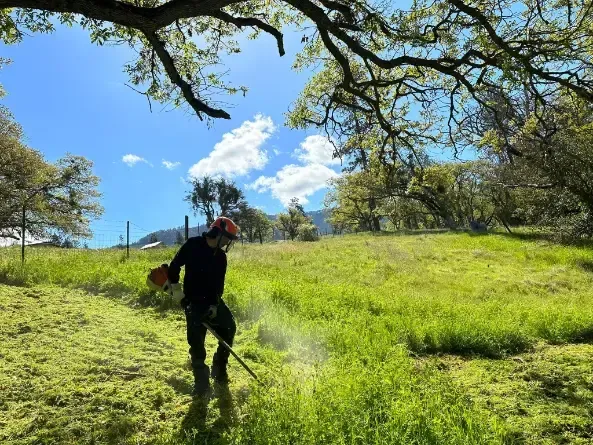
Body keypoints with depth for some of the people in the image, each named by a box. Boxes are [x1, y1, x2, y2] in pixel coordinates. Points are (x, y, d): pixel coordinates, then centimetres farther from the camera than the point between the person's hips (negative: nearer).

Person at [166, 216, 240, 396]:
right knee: (196, 340, -10)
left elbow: (219, 283, 0)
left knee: (229, 327, -3)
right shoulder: (193, 245, -11)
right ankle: (201, 380, 5)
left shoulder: (221, 256, 2)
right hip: (193, 301, -5)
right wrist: (175, 289, -12)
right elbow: (174, 266, -7)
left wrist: (215, 304, -11)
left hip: (213, 301, 5)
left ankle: (219, 368, 16)